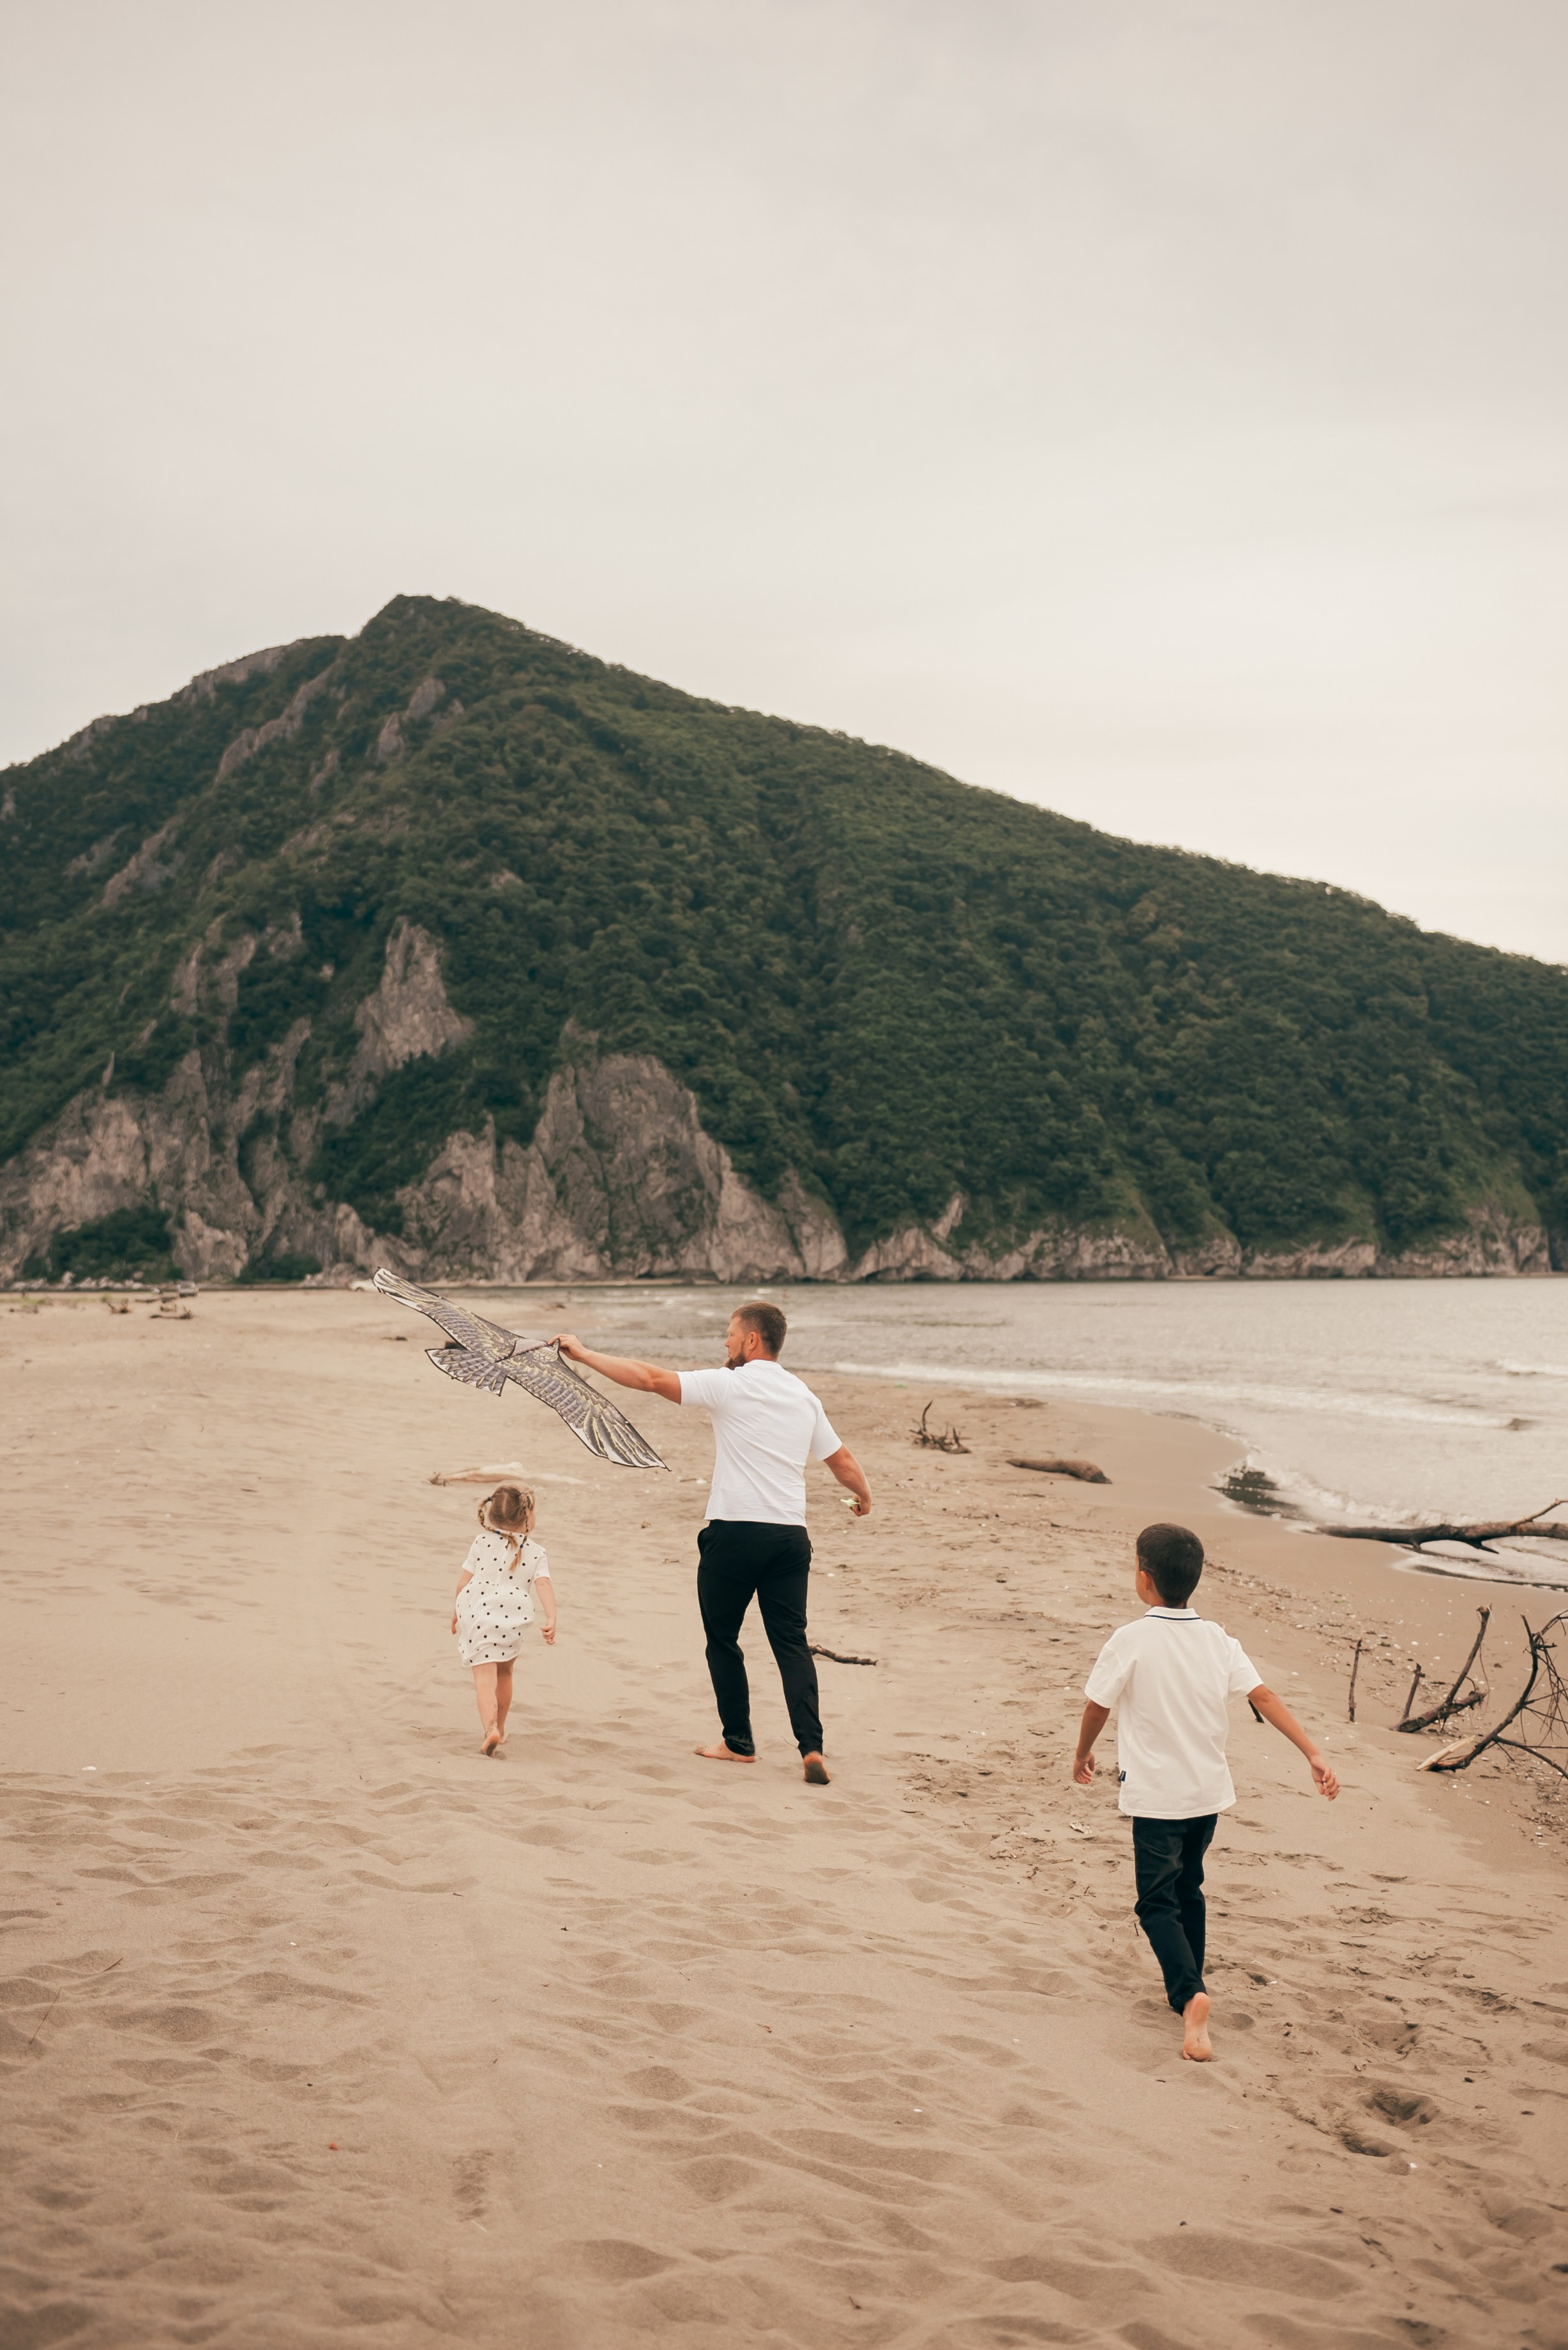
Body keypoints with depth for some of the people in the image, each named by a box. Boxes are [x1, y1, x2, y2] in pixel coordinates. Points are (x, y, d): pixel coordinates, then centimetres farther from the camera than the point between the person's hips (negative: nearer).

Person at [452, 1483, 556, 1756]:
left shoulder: (482, 1543, 5)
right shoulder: (536, 1552, 5)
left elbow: (463, 1581, 7)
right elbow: (544, 1585, -7)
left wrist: (456, 1612, 20)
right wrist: (551, 1619, -14)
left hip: (478, 1615, -2)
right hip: (514, 1621, 2)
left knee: (485, 1675, -5)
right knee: (504, 1673, 23)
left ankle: (490, 1728, -25)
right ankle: (500, 1728, 34)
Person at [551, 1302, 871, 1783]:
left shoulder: (729, 1385, -5)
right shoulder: (803, 1396, 12)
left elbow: (652, 1379, -9)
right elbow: (842, 1460, 19)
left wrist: (583, 1354, -2)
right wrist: (863, 1495, 40)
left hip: (736, 1532, -5)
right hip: (790, 1535, 5)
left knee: (723, 1640, 11)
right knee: (791, 1642, 5)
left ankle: (738, 1742, 18)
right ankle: (812, 1748, -6)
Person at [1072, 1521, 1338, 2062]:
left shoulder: (1131, 1641, -15)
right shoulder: (1217, 1640, 0)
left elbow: (1097, 1707, -6)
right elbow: (1264, 1697, -4)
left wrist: (1083, 1755, 12)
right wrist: (1313, 1754, -4)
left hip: (1156, 1794, -6)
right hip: (1209, 1789, 6)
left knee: (1158, 1903, -2)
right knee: (1188, 1890, 22)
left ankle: (1190, 1994, -23)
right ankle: (1186, 1992, 30)